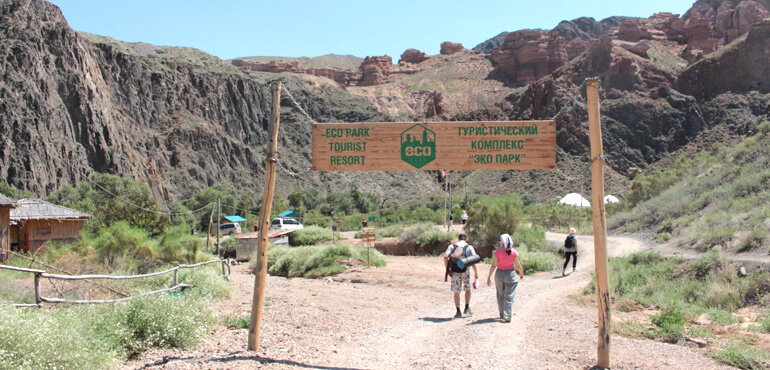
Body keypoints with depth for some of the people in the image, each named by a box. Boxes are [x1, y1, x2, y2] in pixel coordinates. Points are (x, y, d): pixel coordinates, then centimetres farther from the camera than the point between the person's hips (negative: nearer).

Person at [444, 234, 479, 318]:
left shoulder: (452, 246, 7)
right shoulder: (469, 247, 2)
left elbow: (445, 256, -7)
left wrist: (447, 268, 0)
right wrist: (476, 272, -1)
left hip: (455, 272, 1)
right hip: (465, 271, -1)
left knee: (456, 292, 7)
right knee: (468, 289, 21)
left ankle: (458, 312, 6)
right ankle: (467, 308, 21)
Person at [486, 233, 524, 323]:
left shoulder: (497, 251, -10)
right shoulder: (513, 252, -7)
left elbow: (494, 266, -11)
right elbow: (518, 265, -2)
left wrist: (489, 277, -4)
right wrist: (521, 273, 17)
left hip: (499, 275, 1)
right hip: (510, 274, -1)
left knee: (500, 296, 16)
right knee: (509, 296, 1)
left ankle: (502, 314, 26)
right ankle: (507, 316, -7)